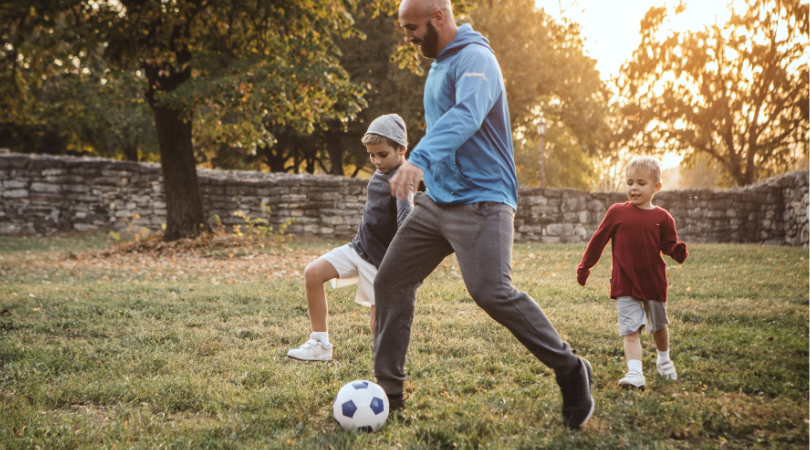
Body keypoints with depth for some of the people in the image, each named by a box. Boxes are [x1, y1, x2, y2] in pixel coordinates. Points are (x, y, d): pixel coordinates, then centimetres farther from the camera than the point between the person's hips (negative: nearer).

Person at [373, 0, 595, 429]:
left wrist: (420, 159, -47)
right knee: (390, 281, 5)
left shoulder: (474, 58, -13)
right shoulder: (439, 63, 17)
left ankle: (571, 373, -1)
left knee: (491, 292, -21)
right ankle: (388, 391, 14)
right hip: (436, 199, 10)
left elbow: (466, 116, -32)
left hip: (481, 201, -9)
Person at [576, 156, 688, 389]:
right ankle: (635, 373, -16)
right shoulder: (616, 212, -2)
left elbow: (669, 245, 0)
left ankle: (664, 361, 45)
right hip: (625, 284, -2)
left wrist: (678, 252, -23)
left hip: (654, 282, 2)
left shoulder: (662, 218, 0)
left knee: (659, 325, 21)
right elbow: (598, 240, 5)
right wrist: (584, 266, 10)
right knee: (630, 329, -12)